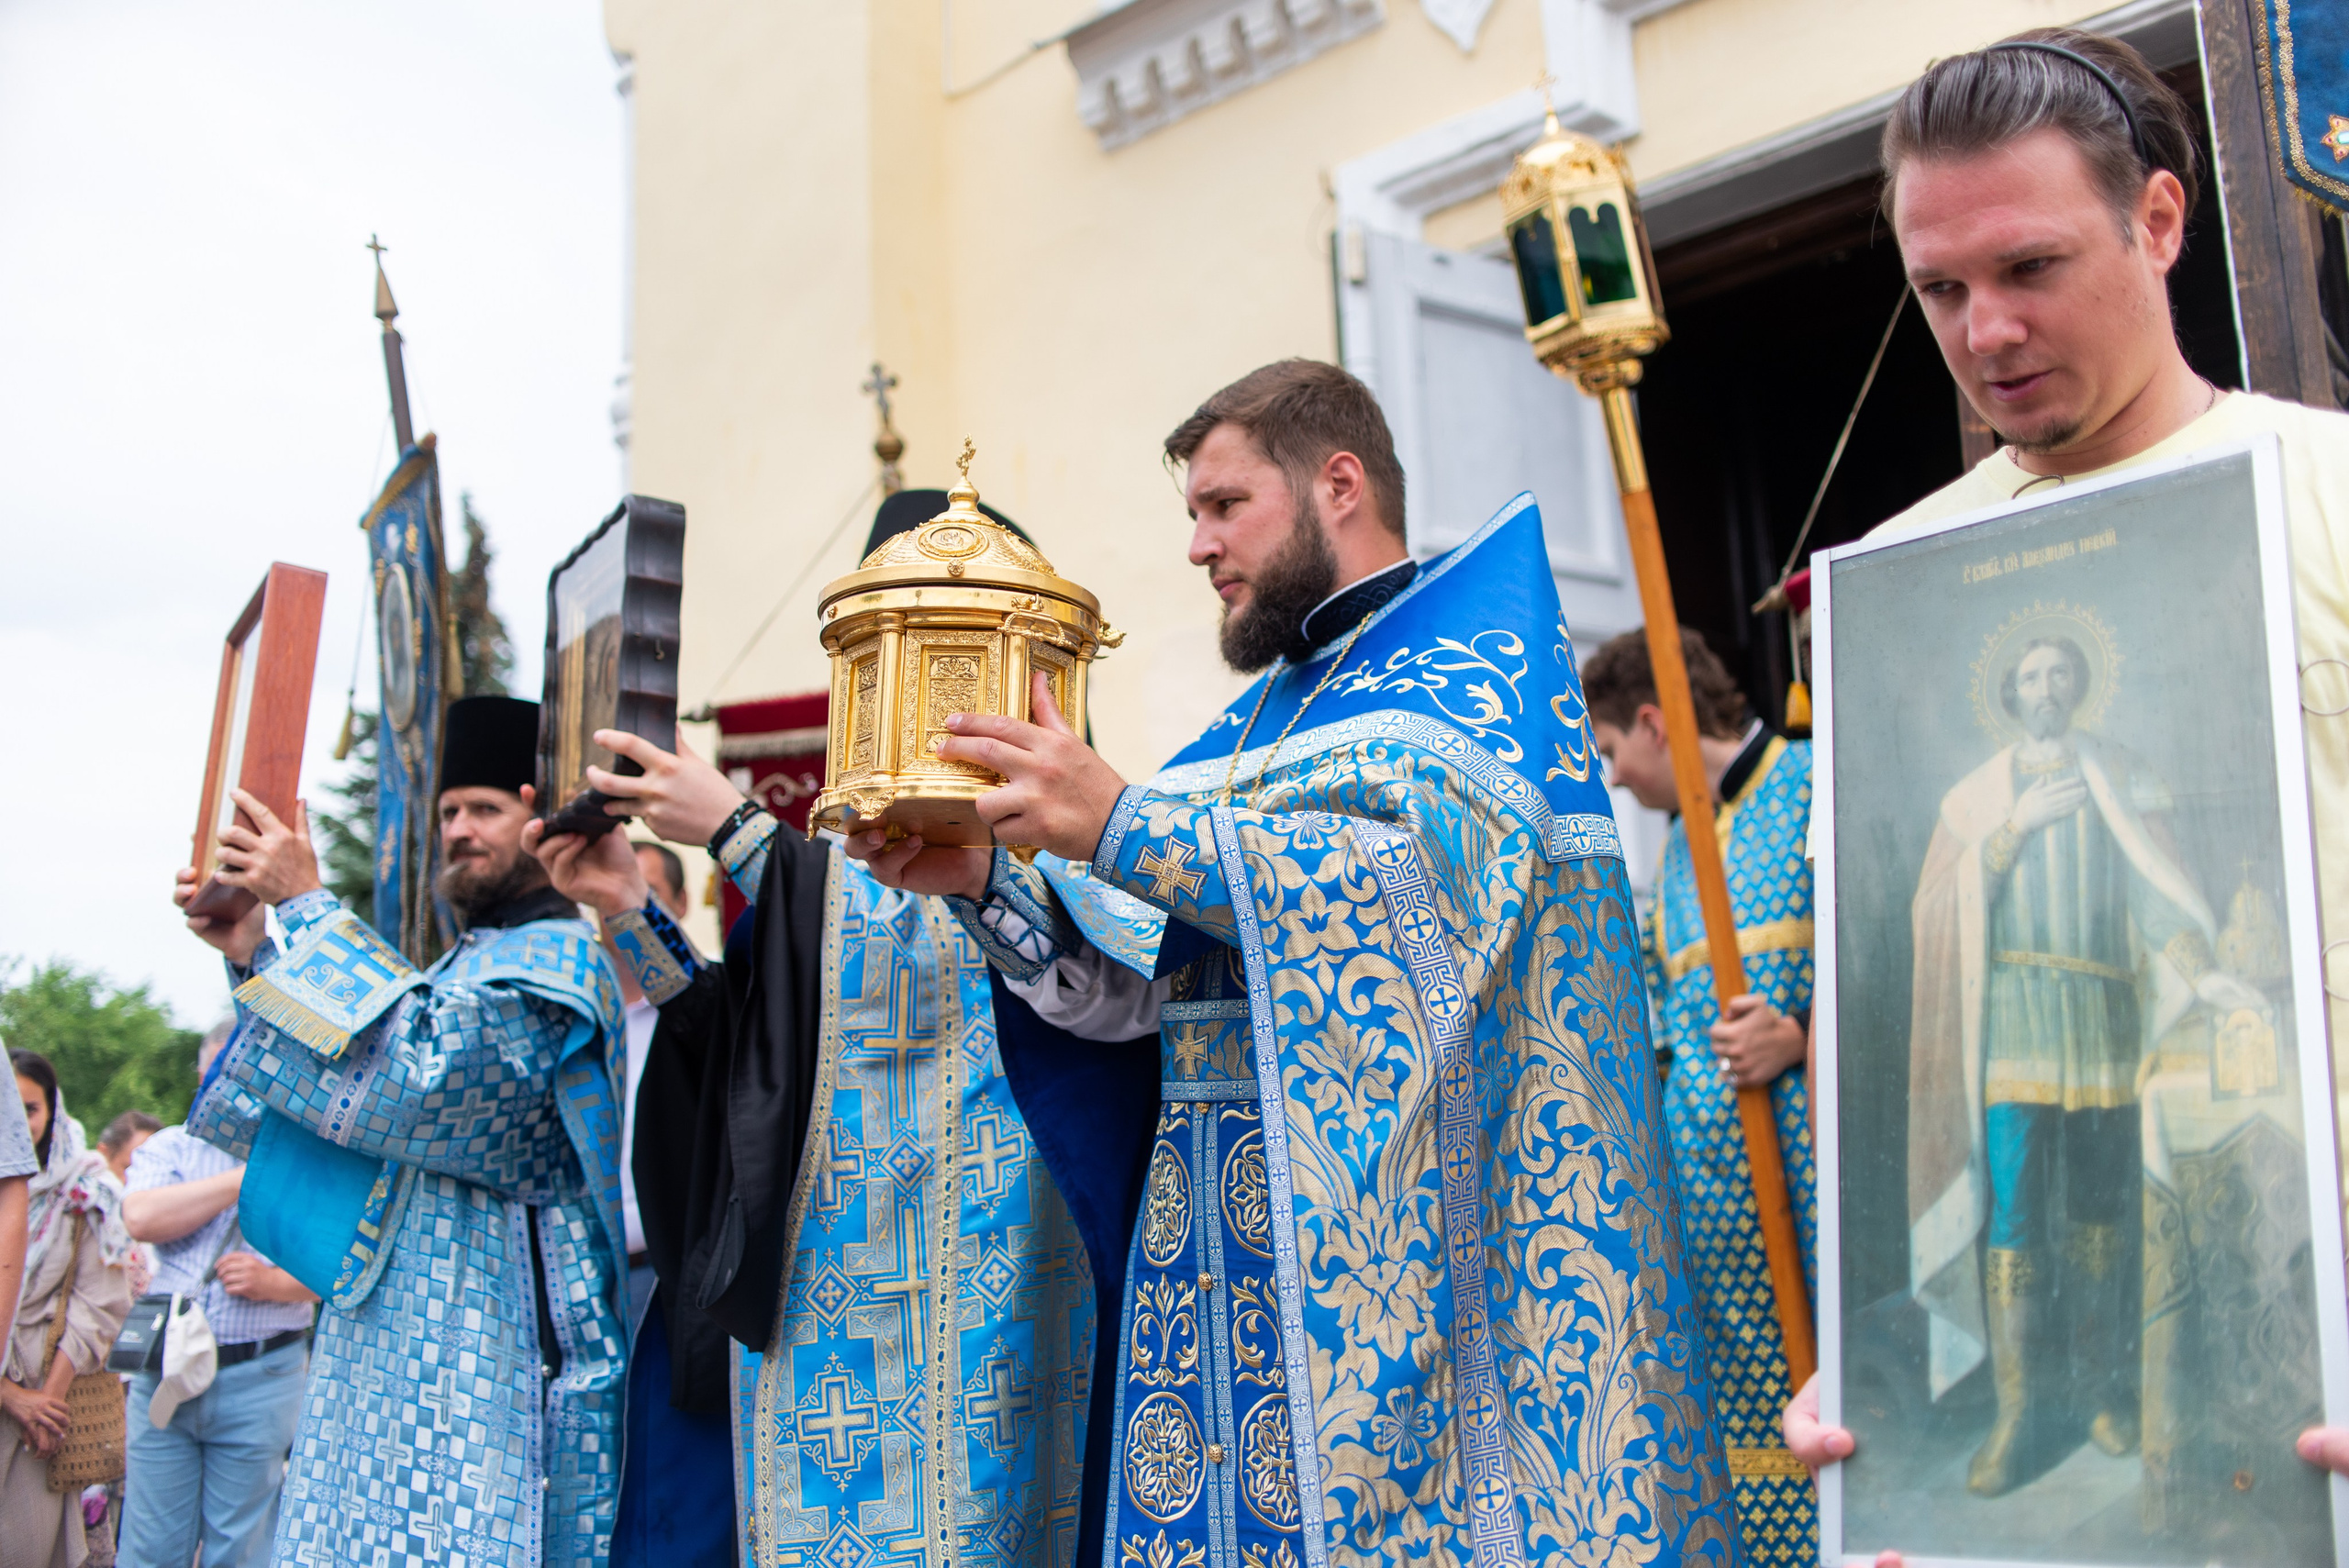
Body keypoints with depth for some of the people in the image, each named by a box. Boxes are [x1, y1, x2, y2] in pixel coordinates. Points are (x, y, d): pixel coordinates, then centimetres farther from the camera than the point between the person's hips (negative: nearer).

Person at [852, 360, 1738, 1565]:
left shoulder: (1473, 647, 1)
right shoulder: (1253, 726, 20)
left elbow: (1423, 878, -19)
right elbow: (1142, 978, 11)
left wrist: (1122, 824, -24)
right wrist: (984, 882, -7)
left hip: (1398, 1229, -6)